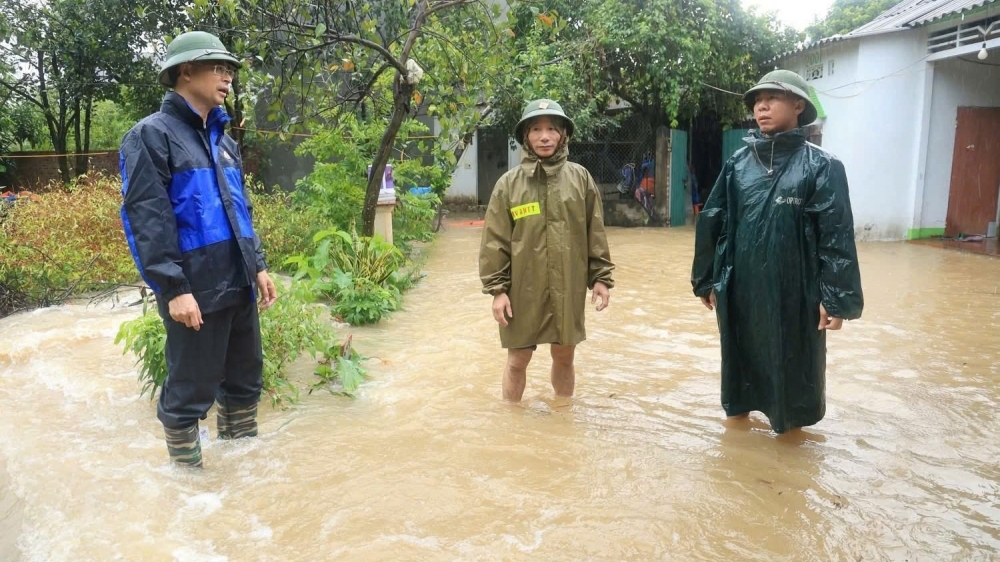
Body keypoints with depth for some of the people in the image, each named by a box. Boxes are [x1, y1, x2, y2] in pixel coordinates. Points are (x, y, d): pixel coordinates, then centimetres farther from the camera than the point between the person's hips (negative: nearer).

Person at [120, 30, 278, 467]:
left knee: (245, 380, 17)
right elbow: (146, 220, -15)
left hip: (238, 285, 8)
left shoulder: (222, 139, 16)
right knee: (190, 392, 3)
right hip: (196, 290, -8)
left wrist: (258, 266, 14)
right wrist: (174, 288, -20)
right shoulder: (152, 135, -8)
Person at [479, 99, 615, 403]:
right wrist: (497, 288, -8)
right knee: (517, 361, 9)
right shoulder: (509, 183, -4)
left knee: (564, 358, 16)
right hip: (523, 290, -1)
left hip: (569, 289, 2)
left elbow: (595, 233, 5)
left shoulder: (580, 178, 1)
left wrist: (601, 277, 2)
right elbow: (495, 241, -4)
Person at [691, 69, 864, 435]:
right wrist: (707, 281, 8)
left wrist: (836, 298, -13)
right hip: (741, 290, 3)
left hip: (795, 291, -3)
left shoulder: (821, 167, -5)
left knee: (791, 365, 9)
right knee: (742, 360, 14)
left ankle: (790, 424, 28)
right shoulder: (739, 163, 4)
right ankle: (739, 414, 33)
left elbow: (837, 236, -9)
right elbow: (711, 222, 7)